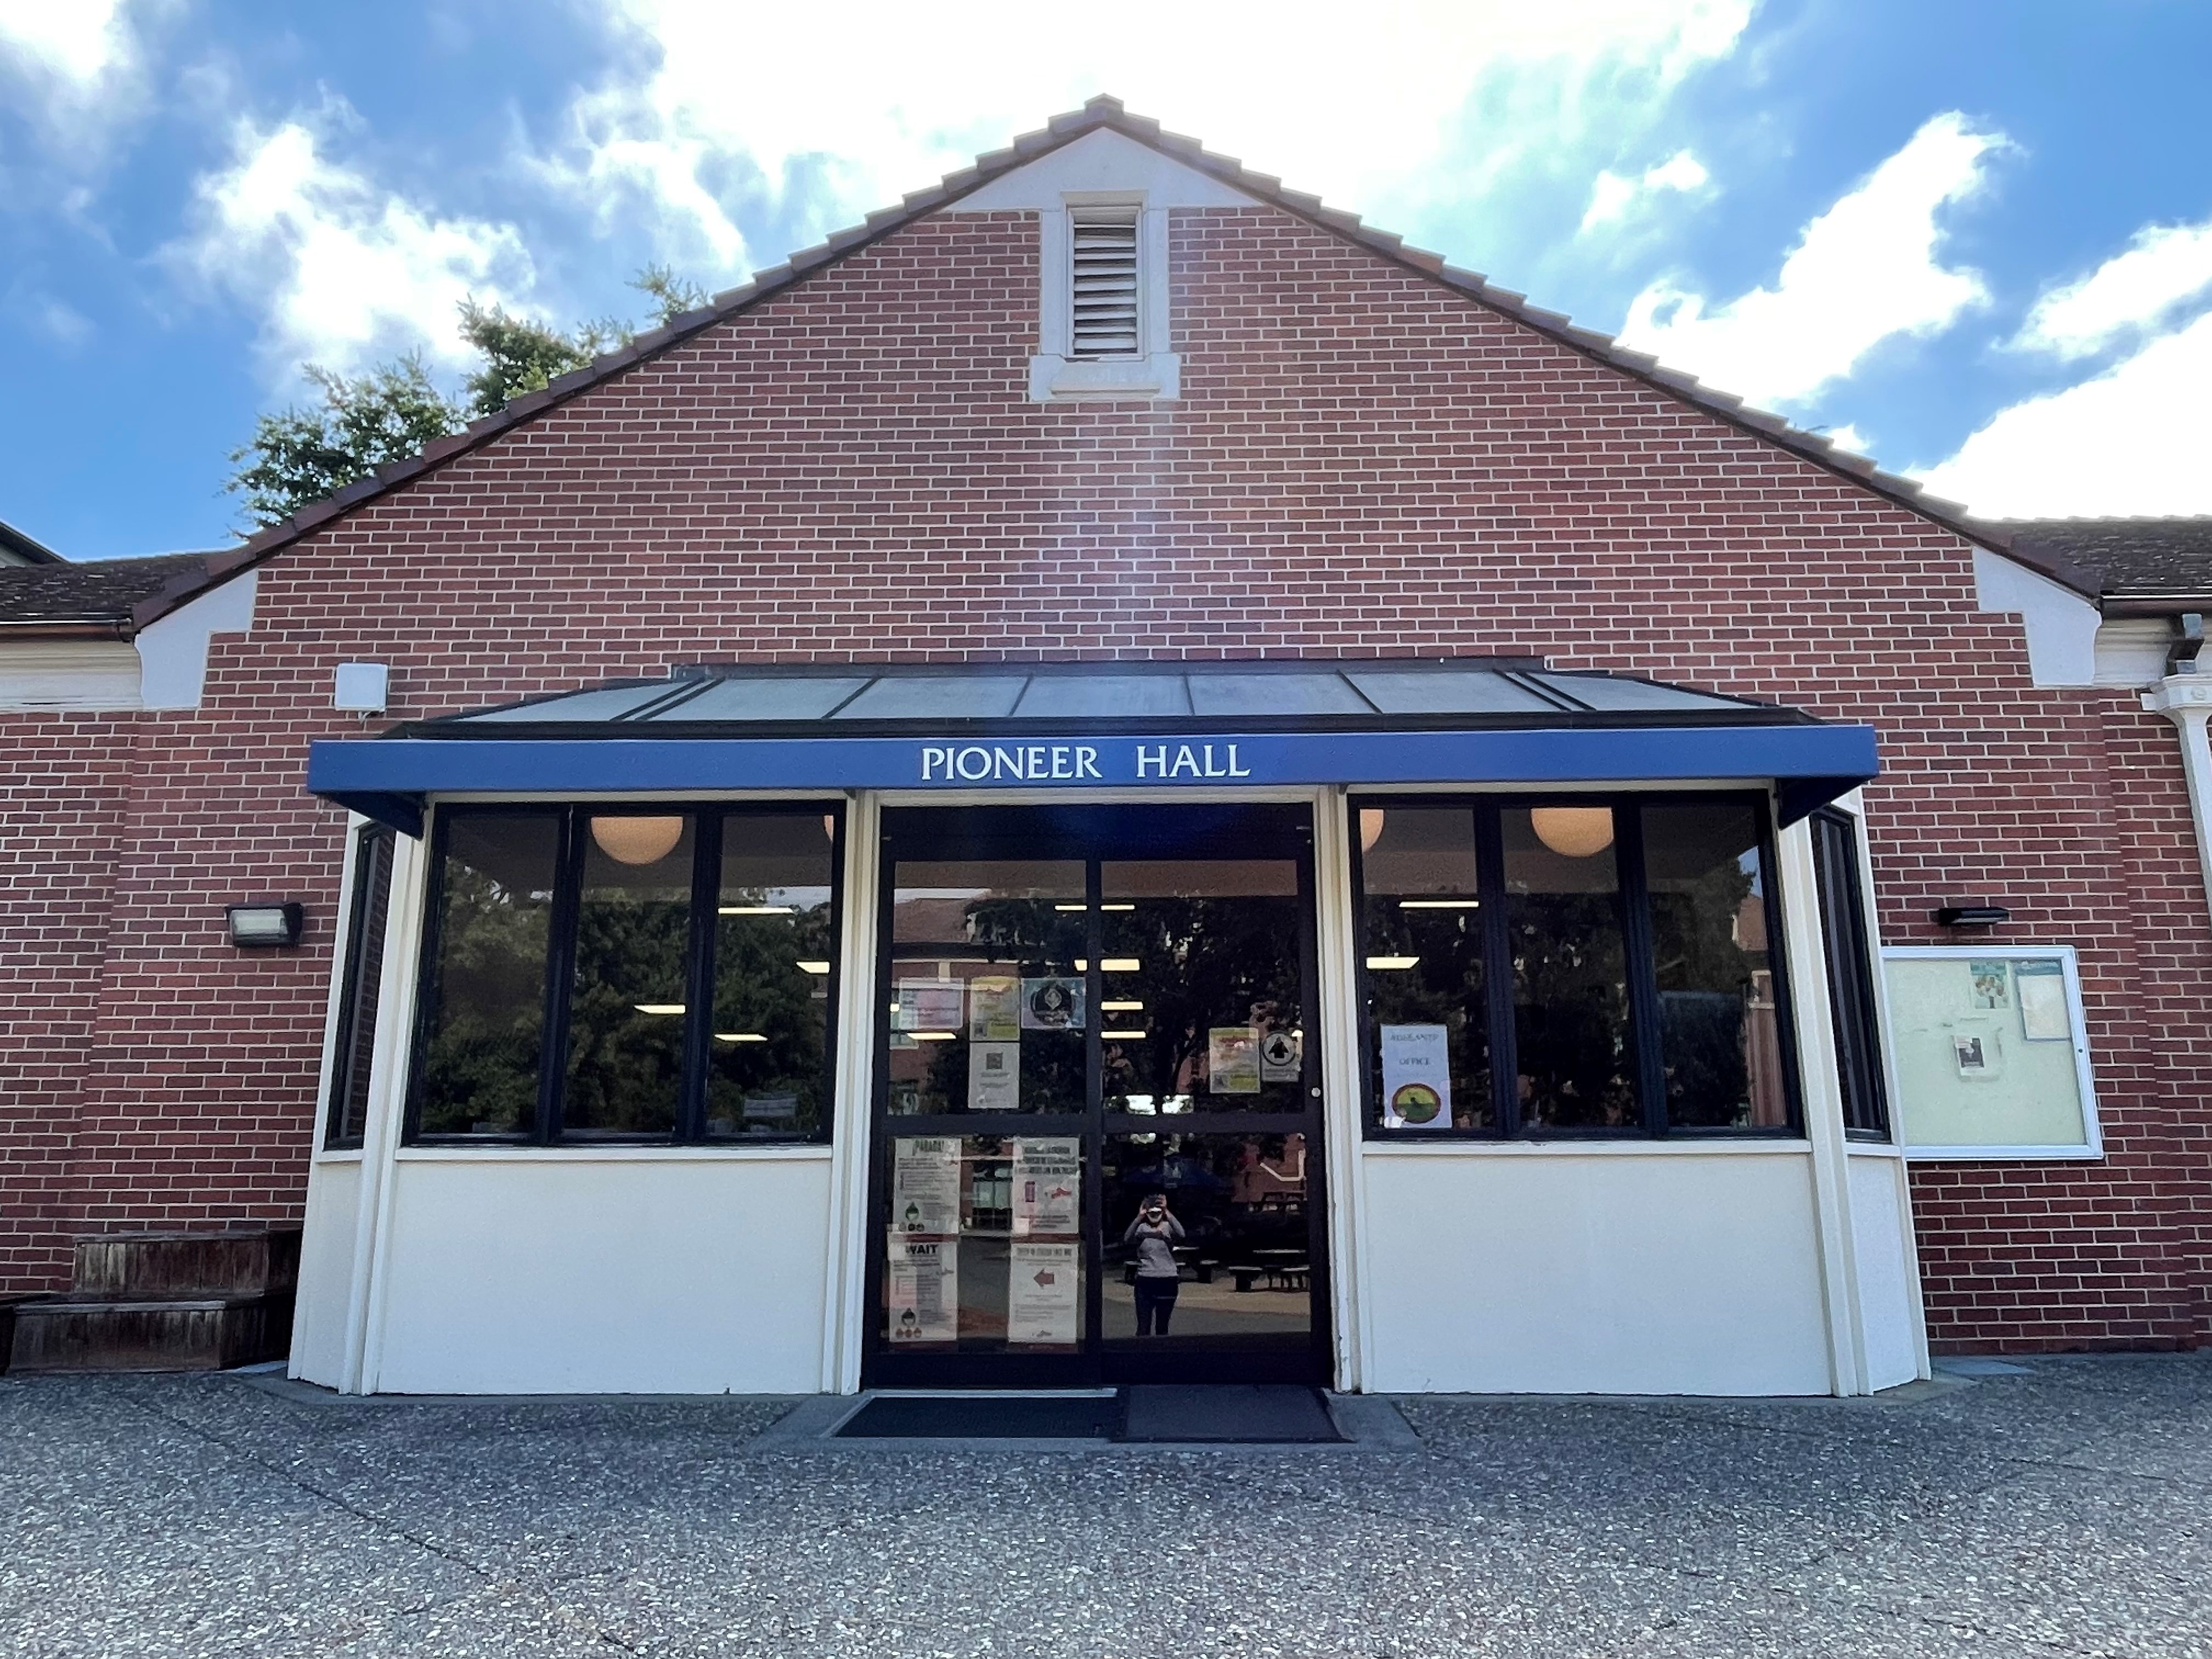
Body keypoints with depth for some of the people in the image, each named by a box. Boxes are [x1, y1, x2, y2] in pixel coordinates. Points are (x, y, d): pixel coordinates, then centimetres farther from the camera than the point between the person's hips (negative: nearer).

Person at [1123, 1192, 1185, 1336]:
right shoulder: (1141, 1228, 0)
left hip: (1167, 1281, 1)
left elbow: (1181, 1234, -22)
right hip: (1145, 1281, -1)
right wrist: (1139, 1217, -26)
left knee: (1162, 1326, 13)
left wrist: (1167, 1214, -28)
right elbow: (1127, 1239, -20)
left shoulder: (1168, 1227, 0)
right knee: (1144, 1327, -2)